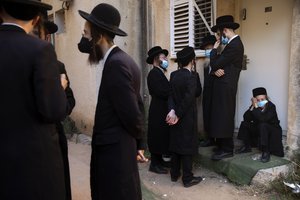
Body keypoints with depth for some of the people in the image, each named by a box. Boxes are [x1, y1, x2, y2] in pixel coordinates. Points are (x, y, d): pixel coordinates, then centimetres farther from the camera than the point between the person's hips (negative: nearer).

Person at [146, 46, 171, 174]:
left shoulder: (159, 73, 15)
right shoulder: (154, 73, -14)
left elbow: (166, 90, 9)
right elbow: (162, 92, -23)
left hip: (162, 111, 9)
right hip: (158, 112, -9)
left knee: (162, 137, 16)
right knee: (157, 137, -1)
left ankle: (159, 160, 28)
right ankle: (154, 164, 10)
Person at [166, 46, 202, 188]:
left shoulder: (173, 75, 2)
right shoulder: (192, 76, -15)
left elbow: (170, 94, -3)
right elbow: (193, 95, -19)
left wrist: (172, 110, -13)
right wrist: (178, 114, -12)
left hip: (175, 115, 6)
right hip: (187, 117, -6)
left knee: (175, 143, 15)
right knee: (187, 145, 2)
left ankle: (174, 174, 25)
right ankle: (187, 178, 10)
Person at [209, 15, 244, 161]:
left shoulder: (234, 46, -18)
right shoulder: (234, 43, 15)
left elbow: (215, 64, -17)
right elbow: (220, 63, 12)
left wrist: (214, 49, -2)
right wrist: (216, 70, -10)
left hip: (225, 86, -10)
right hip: (224, 85, 10)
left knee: (223, 116, -4)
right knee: (221, 115, 14)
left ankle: (226, 149, 5)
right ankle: (222, 145, 24)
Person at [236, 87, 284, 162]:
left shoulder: (271, 106, -23)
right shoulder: (255, 106, -9)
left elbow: (263, 119, -38)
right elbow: (246, 118, -17)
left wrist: (256, 107, -41)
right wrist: (252, 107, -28)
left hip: (272, 131, -6)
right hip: (259, 130, 6)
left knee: (262, 125, -34)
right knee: (244, 124, -9)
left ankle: (266, 151, -27)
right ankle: (246, 146, 5)